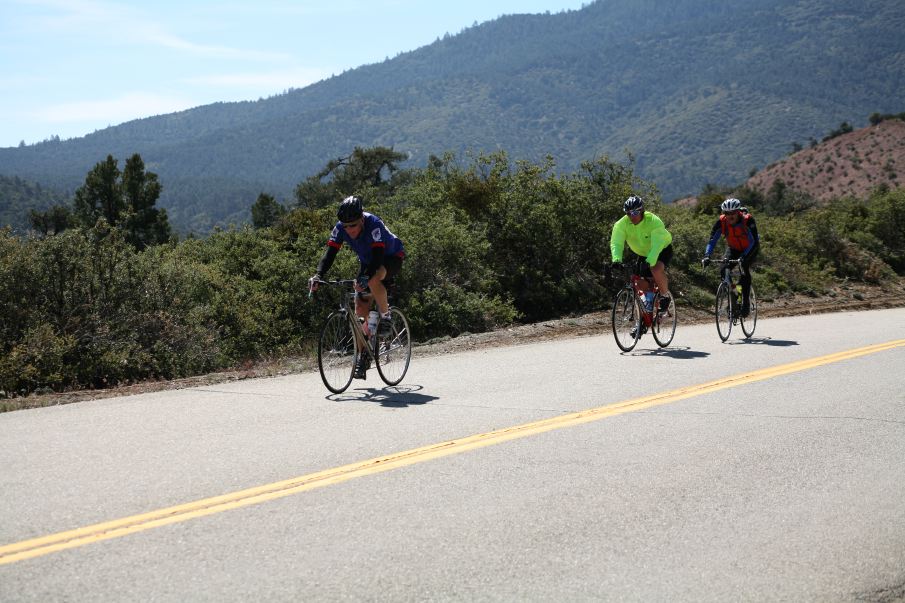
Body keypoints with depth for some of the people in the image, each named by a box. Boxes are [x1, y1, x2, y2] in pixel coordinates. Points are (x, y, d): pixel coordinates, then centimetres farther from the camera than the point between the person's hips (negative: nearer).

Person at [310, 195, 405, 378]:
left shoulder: (374, 224, -36)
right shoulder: (340, 228, -21)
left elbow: (378, 255, -44)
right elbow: (329, 253, -26)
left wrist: (365, 277, -60)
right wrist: (318, 275, -43)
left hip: (392, 258, -6)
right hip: (367, 261, 6)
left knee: (373, 280, -39)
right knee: (360, 308, -4)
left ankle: (386, 317, -14)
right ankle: (364, 354, 8)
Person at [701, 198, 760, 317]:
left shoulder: (748, 220, -31)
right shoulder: (721, 222, -23)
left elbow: (754, 242, -35)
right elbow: (712, 240, -24)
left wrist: (744, 257, -49)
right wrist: (707, 256, -41)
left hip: (749, 249, -3)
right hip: (733, 249, 3)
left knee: (744, 269, -27)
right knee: (724, 270, -20)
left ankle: (746, 303, -16)